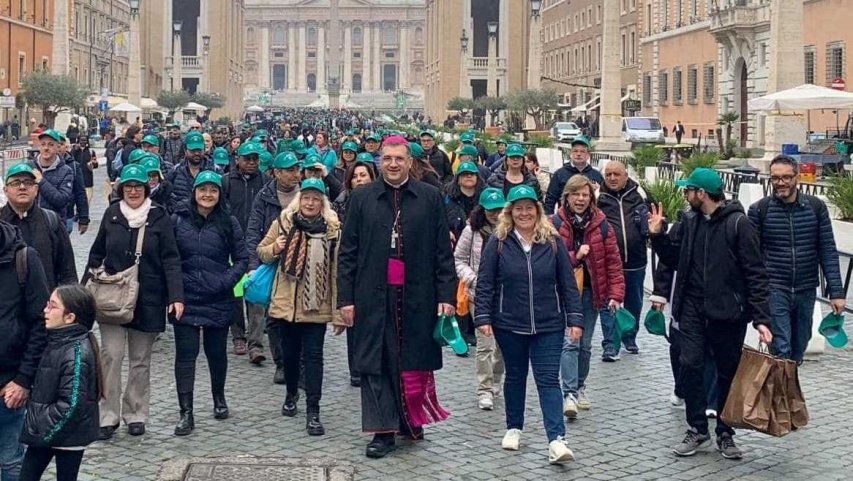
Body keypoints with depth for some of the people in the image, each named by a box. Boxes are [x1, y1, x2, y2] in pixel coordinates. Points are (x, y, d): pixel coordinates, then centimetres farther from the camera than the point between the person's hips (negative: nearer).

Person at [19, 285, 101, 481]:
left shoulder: (77, 354, -23)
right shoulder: (57, 342, 4)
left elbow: (71, 405, -25)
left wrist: (43, 430, -19)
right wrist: (35, 424, 8)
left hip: (67, 434, -9)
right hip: (44, 432, 9)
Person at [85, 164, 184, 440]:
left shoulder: (159, 217, -3)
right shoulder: (112, 214, 4)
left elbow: (170, 260, -6)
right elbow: (97, 254, 11)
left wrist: (176, 296, -14)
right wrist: (85, 288, 6)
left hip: (147, 300, -1)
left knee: (140, 359, 8)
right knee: (111, 355, -7)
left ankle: (136, 415, 20)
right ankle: (109, 416, 0)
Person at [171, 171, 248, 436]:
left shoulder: (229, 223, 1)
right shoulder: (178, 220, 1)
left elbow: (242, 258, 4)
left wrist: (226, 281, -10)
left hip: (218, 301, 0)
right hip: (185, 298, 0)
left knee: (216, 351, 12)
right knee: (185, 353, -3)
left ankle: (219, 398, 35)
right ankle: (186, 413, -1)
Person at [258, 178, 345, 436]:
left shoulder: (333, 229, -5)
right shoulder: (283, 223, 1)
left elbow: (337, 272, -5)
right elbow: (261, 252, 12)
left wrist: (339, 313, -7)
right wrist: (275, 249, -13)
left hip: (316, 306, -2)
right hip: (286, 303, 3)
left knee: (313, 356, -4)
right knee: (289, 352, 16)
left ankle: (313, 412, -1)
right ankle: (291, 394, 39)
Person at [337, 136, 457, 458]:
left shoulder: (430, 198, 3)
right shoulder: (362, 198, 5)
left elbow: (443, 252, 3)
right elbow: (347, 253, 5)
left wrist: (446, 295, -3)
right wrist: (345, 298, -1)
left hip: (416, 296, 0)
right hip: (374, 296, 1)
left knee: (414, 361, 7)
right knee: (376, 364, 2)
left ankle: (411, 421, 24)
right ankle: (383, 431, 9)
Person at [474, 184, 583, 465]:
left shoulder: (553, 242, 1)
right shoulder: (498, 242, -3)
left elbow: (568, 284, 2)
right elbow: (485, 283, -2)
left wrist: (574, 319, -2)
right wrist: (483, 317, -9)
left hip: (548, 326, 0)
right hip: (510, 325, 0)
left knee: (548, 379, -5)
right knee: (515, 376, 14)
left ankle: (556, 440, -10)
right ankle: (514, 428, 31)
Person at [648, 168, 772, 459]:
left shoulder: (738, 224, -11)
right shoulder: (689, 222, 6)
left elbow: (755, 274, -11)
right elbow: (672, 259, 16)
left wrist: (761, 318, -16)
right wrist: (657, 235, -2)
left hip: (728, 312, -4)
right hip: (693, 309, 4)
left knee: (728, 373, 7)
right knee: (690, 366, -4)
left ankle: (725, 434, 21)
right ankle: (697, 429, 9)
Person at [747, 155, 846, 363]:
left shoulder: (816, 207, 2)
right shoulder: (759, 210, -3)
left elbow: (828, 251, 2)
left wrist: (836, 291, -4)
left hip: (806, 291, 3)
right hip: (774, 291, -3)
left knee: (798, 350, 12)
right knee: (780, 350, -9)